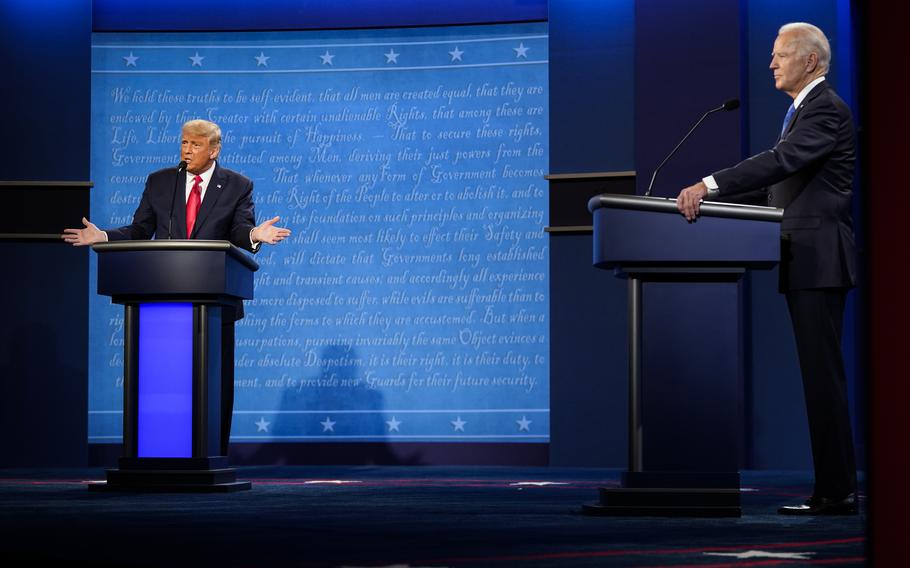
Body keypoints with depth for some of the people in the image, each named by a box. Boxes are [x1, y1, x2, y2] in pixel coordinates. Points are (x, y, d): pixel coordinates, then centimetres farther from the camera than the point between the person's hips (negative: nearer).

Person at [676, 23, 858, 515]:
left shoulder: (825, 109, -10)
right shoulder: (804, 109, 21)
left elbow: (781, 161, -25)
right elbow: (777, 177, 20)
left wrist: (709, 185, -30)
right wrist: (707, 193, 11)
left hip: (819, 259, -10)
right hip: (805, 262, 10)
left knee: (823, 374, -9)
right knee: (820, 375, 10)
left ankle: (836, 492, -7)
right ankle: (835, 487, 14)